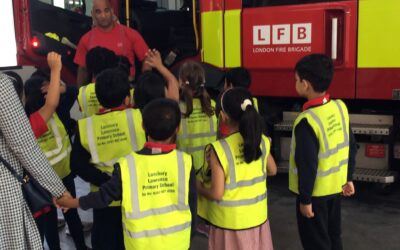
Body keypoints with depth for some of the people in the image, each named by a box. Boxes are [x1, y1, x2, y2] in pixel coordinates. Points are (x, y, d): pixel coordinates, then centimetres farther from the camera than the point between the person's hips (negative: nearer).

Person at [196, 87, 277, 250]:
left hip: (229, 223, -4)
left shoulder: (218, 150, -23)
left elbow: (216, 194, -20)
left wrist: (199, 187, -1)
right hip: (257, 218, 5)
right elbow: (272, 170, 12)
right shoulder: (262, 142, -7)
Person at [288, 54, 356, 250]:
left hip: (315, 192, -7)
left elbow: (307, 165, -23)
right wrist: (348, 179, 16)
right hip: (335, 187, 7)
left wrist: (305, 199, -12)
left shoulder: (307, 121, -26)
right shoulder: (340, 107, -4)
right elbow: (351, 147, 5)